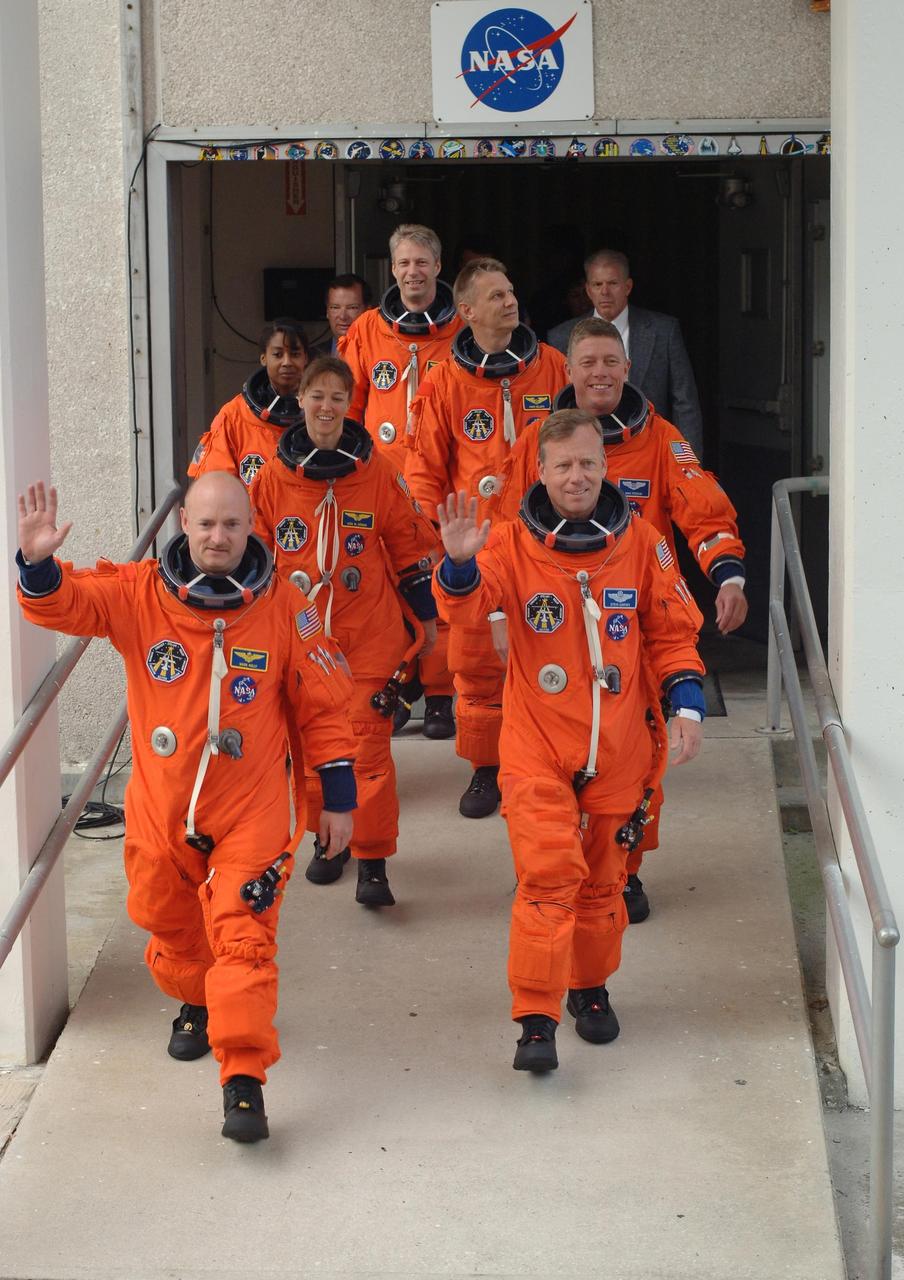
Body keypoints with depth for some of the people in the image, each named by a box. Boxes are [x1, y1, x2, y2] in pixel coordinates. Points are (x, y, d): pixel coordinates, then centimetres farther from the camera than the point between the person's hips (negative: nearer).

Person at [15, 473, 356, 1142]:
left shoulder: (283, 608, -8)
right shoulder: (138, 594, -7)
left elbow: (323, 705, -1)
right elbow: (62, 604, -13)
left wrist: (338, 798, 2)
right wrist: (39, 562, -37)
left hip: (250, 811, -3)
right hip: (161, 807, 3)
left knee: (243, 937, -10)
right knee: (171, 925, 21)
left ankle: (245, 1079, -6)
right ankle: (198, 1005, 51)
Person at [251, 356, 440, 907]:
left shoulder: (376, 470, -3)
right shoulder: (275, 475, 1)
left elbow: (410, 543, 6)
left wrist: (426, 614, 9)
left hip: (370, 633, -2)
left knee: (369, 744, -6)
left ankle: (373, 862, 0)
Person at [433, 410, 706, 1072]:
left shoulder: (640, 541, -1)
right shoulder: (513, 542, -7)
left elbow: (673, 632, 7)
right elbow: (465, 606, -24)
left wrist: (687, 706, -4)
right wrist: (460, 563, -45)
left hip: (619, 747, 2)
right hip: (537, 747, -2)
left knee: (603, 877, 15)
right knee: (548, 874, -10)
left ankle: (591, 988, 36)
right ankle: (536, 1021, -5)